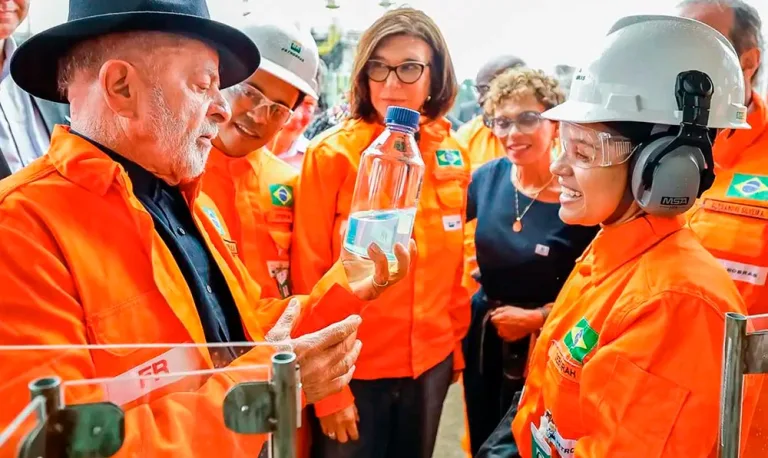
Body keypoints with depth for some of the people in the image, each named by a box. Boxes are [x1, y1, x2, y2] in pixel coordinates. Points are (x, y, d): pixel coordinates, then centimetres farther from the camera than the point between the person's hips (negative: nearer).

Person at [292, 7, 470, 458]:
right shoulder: (332, 154, -13)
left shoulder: (453, 155, 0)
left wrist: (456, 345, 10)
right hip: (354, 368, -4)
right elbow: (309, 274, -12)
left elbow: (453, 263, 8)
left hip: (431, 362, 4)